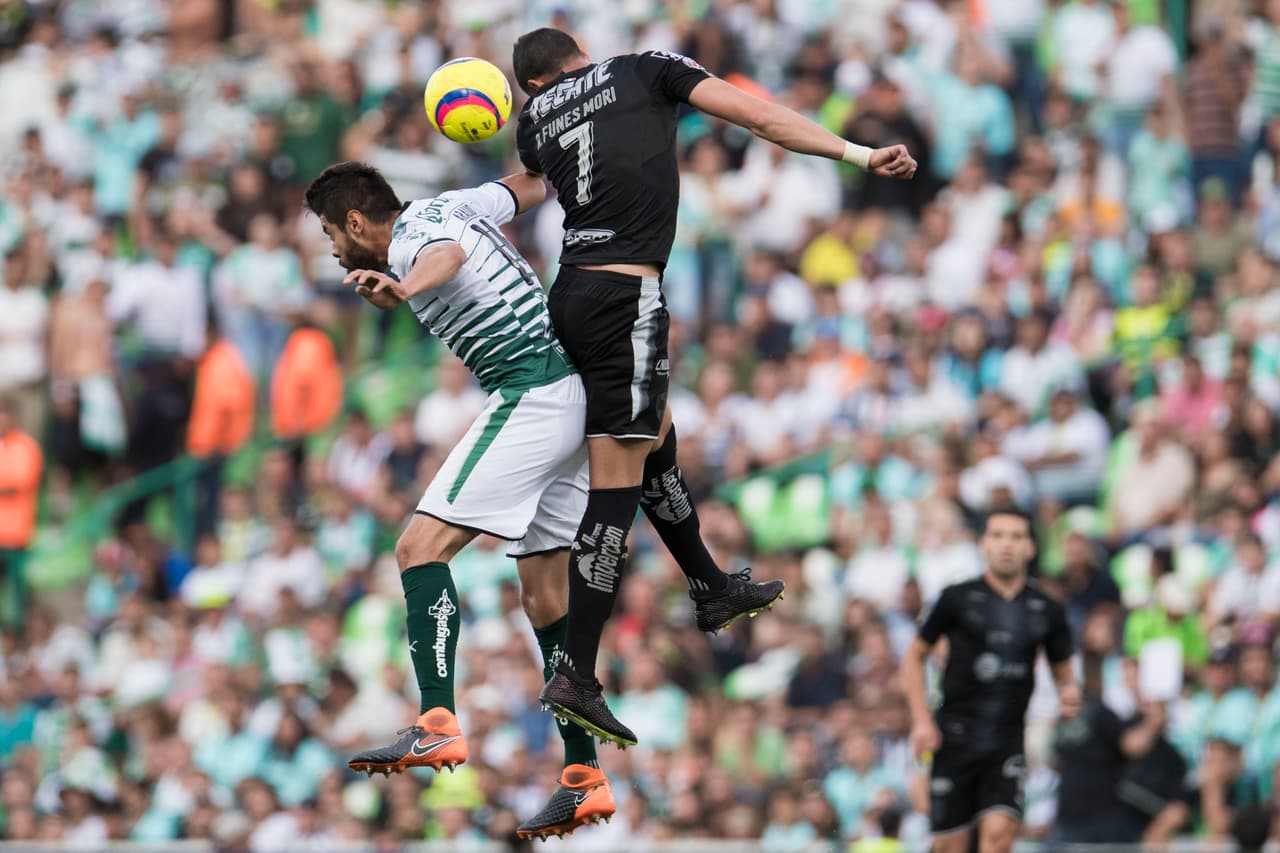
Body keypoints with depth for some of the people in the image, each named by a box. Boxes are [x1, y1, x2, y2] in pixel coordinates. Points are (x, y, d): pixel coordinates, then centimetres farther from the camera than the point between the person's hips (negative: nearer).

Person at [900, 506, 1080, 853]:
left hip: (1008, 742, 1)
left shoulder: (1047, 611, 6)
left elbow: (1062, 671, 18)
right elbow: (914, 656, 9)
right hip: (955, 737, -1)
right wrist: (921, 719, -2)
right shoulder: (957, 599, 1)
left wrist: (1069, 694, -7)